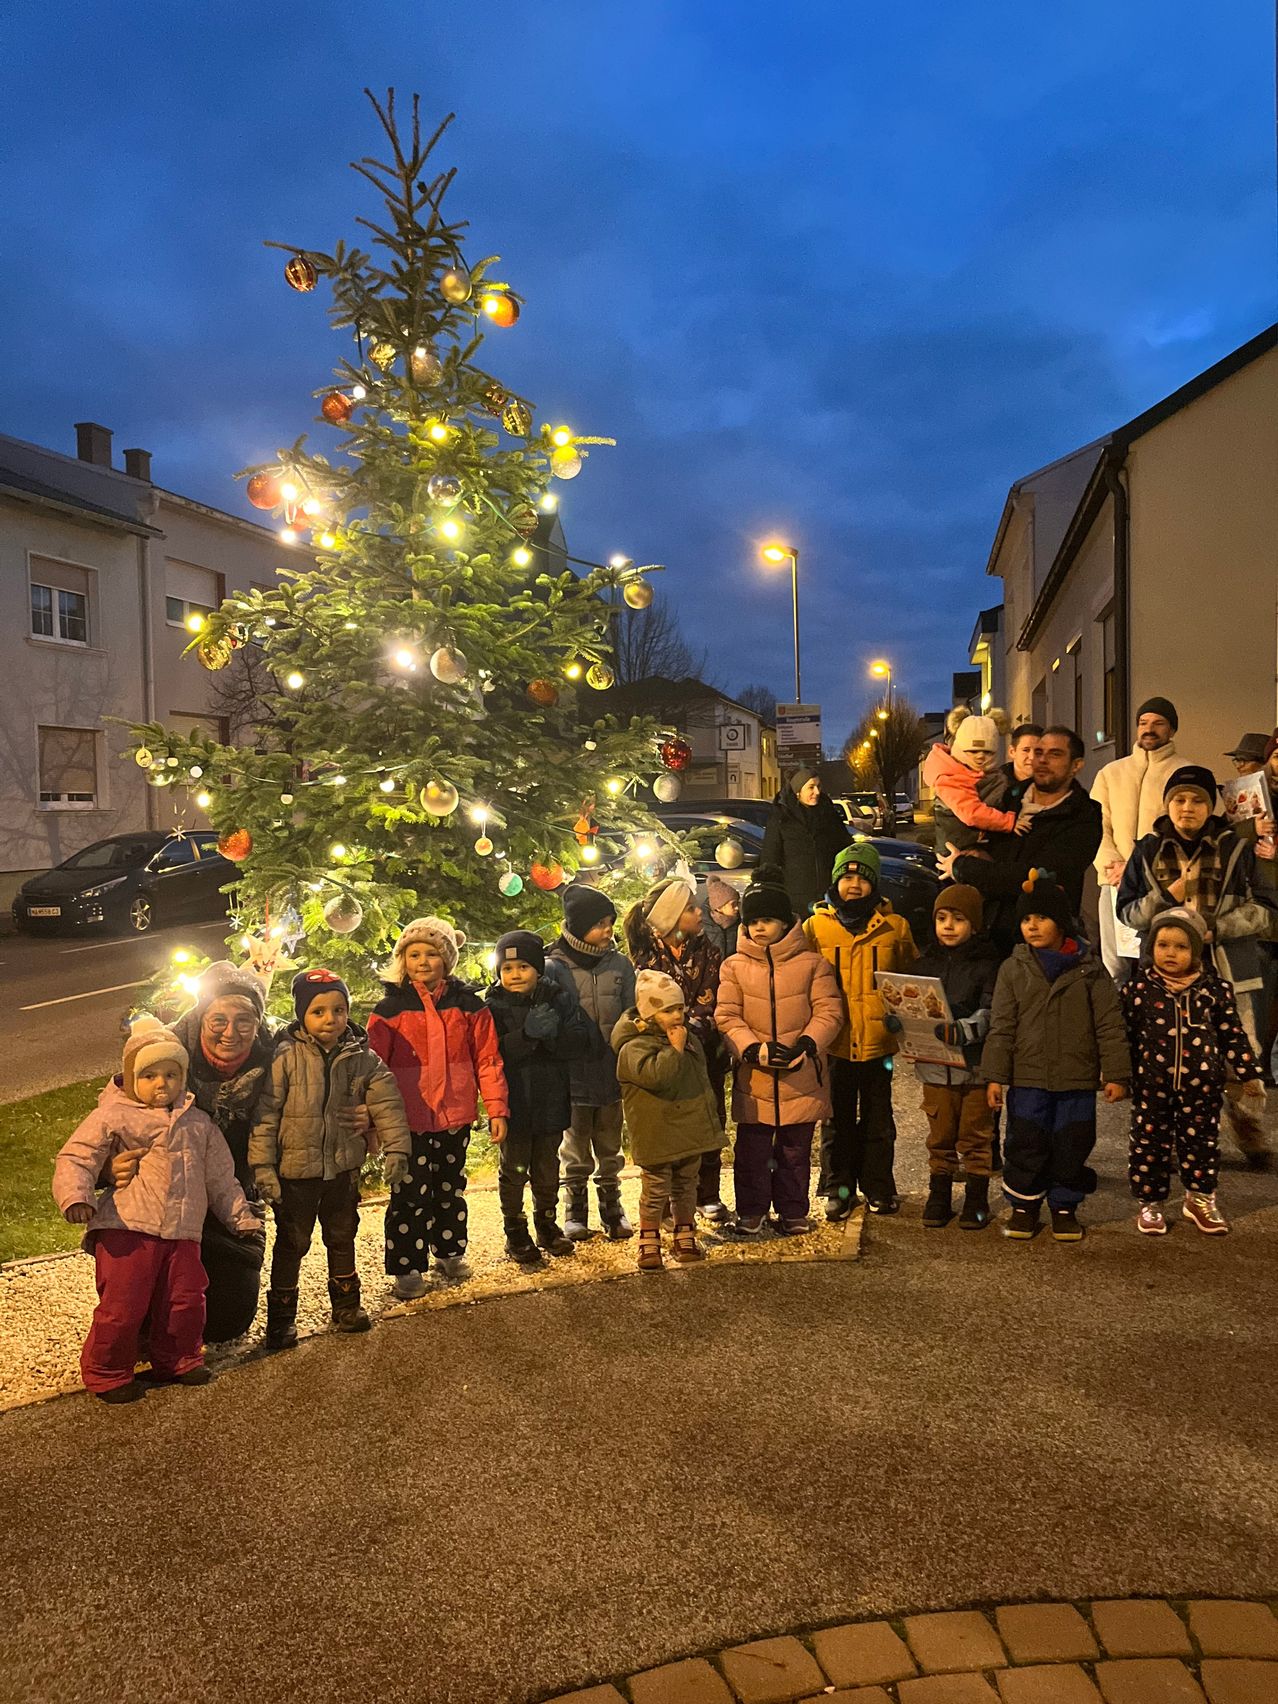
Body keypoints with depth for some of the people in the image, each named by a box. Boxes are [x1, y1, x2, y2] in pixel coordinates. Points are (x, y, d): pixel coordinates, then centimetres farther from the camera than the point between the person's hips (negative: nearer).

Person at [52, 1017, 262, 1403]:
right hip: (126, 1230, -4)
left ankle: (177, 1362, 30)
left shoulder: (197, 1122, 15)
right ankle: (106, 1374, 19)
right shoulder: (113, 1116, 0)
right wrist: (75, 1197, -25)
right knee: (123, 1306, -3)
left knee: (186, 1302, 7)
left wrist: (242, 1216, 23)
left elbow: (220, 1176, 21)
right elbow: (75, 1157, -7)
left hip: (182, 1232, 4)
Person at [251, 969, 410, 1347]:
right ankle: (281, 1315, 23)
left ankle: (346, 1305, 35)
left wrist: (395, 1148, -10)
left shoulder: (362, 1058, -5)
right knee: (291, 1242, 9)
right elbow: (265, 1114, -13)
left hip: (343, 1169, 3)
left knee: (342, 1237, 18)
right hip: (296, 1169, -3)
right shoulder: (286, 1057, -14)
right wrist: (262, 1165, -15)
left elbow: (386, 1105, -2)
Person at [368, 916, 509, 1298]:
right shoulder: (390, 1009, -4)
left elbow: (487, 1059, 2)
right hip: (409, 1119, -2)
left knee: (451, 1188, 17)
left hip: (455, 1116, 2)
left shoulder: (468, 1005, 1)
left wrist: (496, 1109, -2)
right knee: (411, 1194, 2)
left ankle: (449, 1252, 35)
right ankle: (406, 1267, 15)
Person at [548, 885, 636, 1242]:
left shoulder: (619, 964, 3)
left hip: (612, 1074, 3)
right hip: (573, 1075, -3)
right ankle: (576, 1212, 25)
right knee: (575, 1151, 10)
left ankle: (612, 1207, 29)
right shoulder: (554, 968, -7)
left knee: (610, 1149, 15)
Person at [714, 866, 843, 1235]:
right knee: (751, 1149, 6)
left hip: (801, 1075, 0)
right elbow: (726, 1016, -1)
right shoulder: (734, 966, 3)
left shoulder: (811, 963, 1)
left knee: (795, 1149, 10)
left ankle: (793, 1211, 25)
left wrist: (807, 1044, -16)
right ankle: (750, 1211, 21)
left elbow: (829, 1010, -1)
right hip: (753, 1076, 0)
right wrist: (752, 1049, -16)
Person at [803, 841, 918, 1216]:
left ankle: (878, 1188, 27)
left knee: (878, 1120, 13)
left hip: (878, 1041, 1)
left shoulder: (895, 927, 2)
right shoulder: (816, 926, 0)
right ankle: (838, 1188, 23)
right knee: (837, 1121, 10)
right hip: (834, 1043, 0)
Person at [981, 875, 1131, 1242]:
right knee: (1025, 1144, 6)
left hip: (1078, 1079, 0)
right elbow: (1001, 1027, 1)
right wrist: (996, 1075, -4)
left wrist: (1116, 1073, -4)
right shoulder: (1014, 969, 1)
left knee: (1072, 1147, 8)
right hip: (1027, 1078, 0)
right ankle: (1024, 1206, 23)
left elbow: (1109, 1025, 0)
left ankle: (1065, 1208, 25)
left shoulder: (1089, 968, -1)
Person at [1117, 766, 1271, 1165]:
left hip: (1228, 969, -1)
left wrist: (1215, 929, -14)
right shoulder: (1148, 851, 6)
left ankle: (1249, 1130, 19)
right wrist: (1168, 895, -10)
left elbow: (1261, 910, 1)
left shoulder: (1235, 849, 1)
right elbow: (1127, 910, 6)